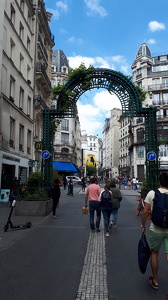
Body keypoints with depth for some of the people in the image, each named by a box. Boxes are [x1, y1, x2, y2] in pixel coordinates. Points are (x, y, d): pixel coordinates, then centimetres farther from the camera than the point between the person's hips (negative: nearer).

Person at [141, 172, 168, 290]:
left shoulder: (152, 193, -8)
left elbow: (145, 212, -6)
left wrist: (143, 226, 7)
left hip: (156, 229, 0)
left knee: (154, 253, 17)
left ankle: (155, 281, 32)